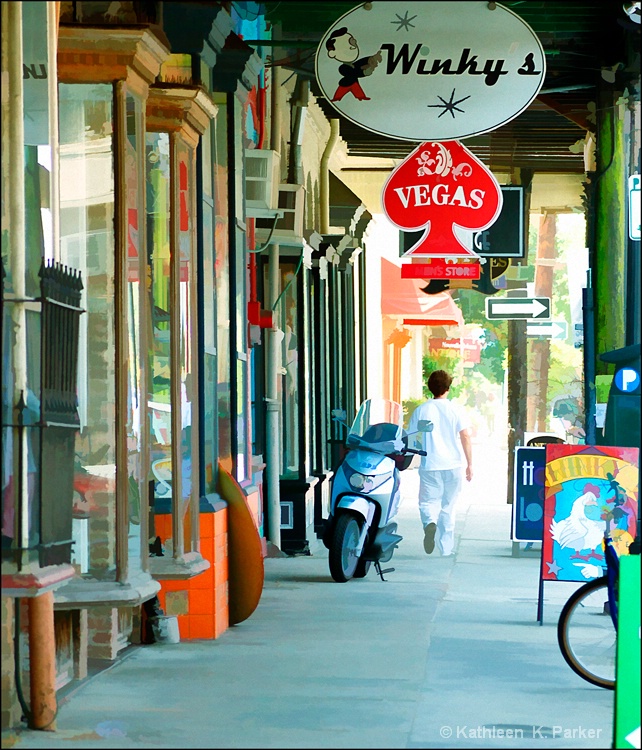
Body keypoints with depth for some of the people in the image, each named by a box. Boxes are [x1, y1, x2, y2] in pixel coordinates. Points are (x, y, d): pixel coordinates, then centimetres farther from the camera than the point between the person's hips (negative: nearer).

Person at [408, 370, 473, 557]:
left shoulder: (421, 410, 3)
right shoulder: (455, 409, 1)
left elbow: (411, 439, 4)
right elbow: (465, 436, -4)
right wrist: (469, 464, 0)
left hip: (429, 465, -1)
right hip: (453, 464, 1)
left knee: (429, 501, 4)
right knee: (448, 506, 11)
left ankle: (430, 523, -30)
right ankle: (446, 547, 13)